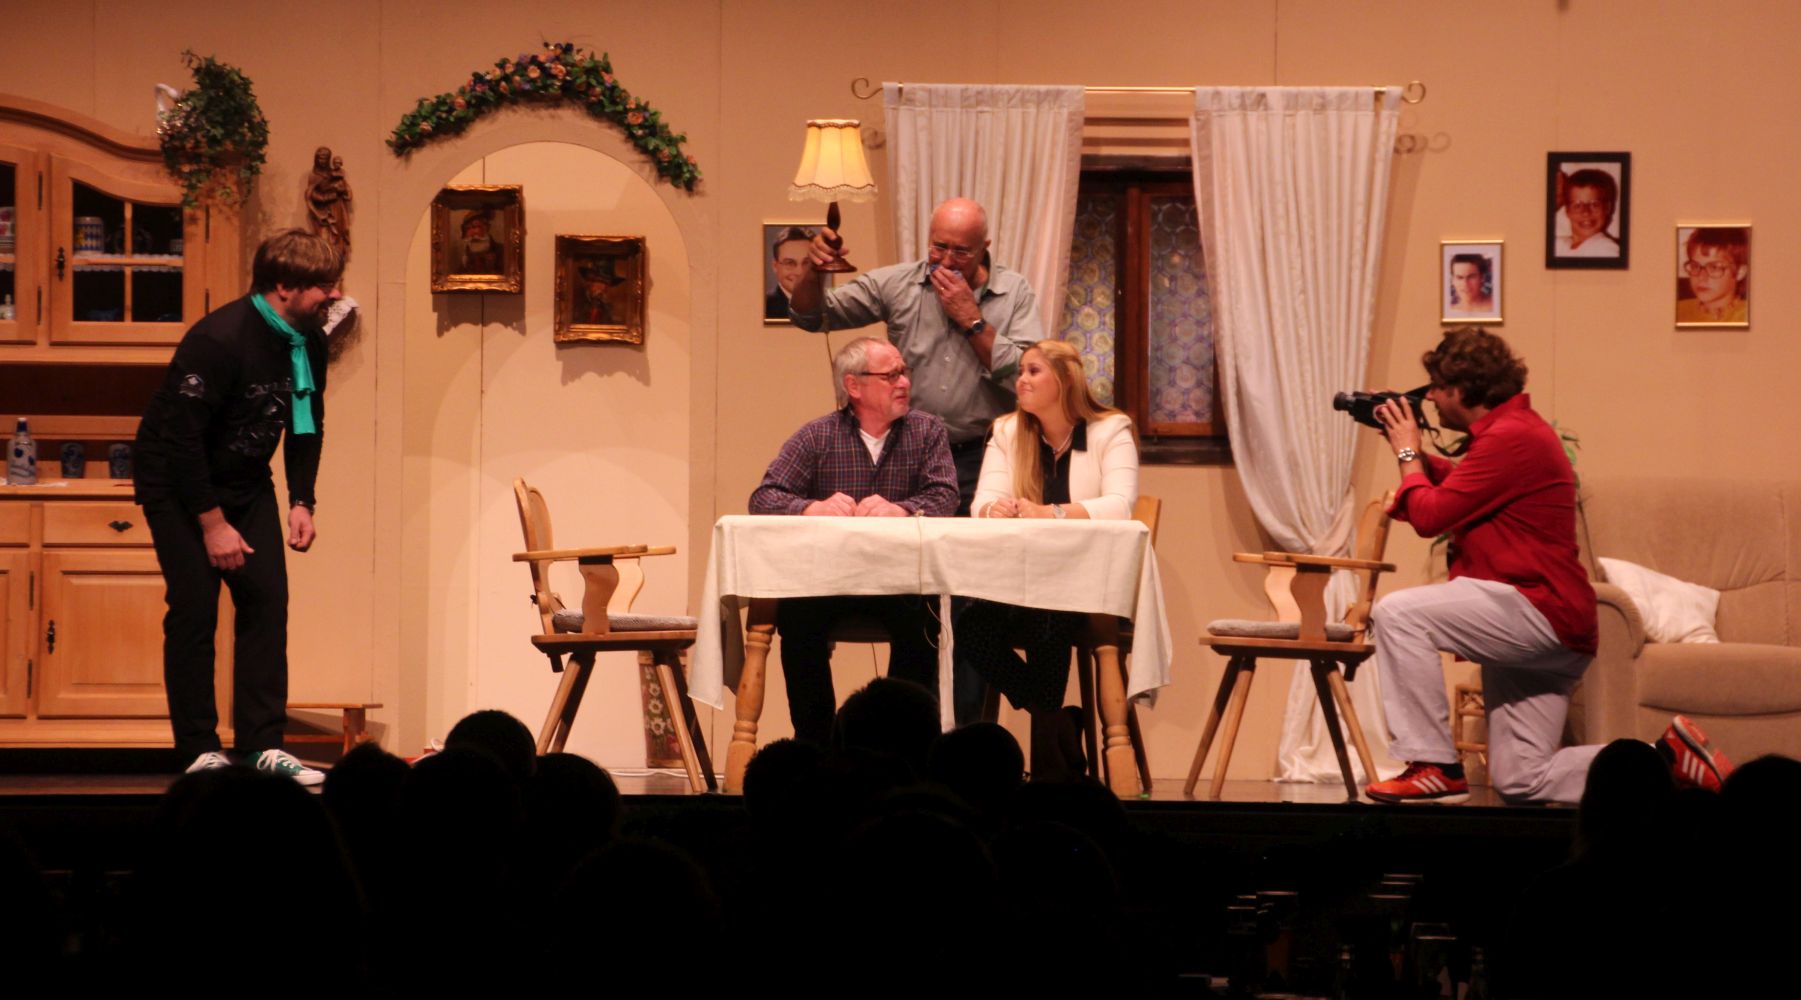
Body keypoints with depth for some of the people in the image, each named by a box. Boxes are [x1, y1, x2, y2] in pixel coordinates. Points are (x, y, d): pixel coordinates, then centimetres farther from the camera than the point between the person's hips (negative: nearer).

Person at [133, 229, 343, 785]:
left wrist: (301, 502, 0)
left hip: (246, 483, 7)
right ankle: (200, 752, -3)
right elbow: (181, 438, -26)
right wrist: (212, 523, -23)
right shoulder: (219, 341, -27)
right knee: (195, 608, -9)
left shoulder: (308, 342, -3)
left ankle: (263, 745, -2)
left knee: (267, 599, -4)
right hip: (177, 483, -7)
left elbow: (307, 426, 11)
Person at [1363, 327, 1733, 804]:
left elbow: (1430, 515, -16)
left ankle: (1436, 768, -17)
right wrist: (1417, 454, 22)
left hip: (1542, 614, -11)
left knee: (1397, 614, -20)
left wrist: (1408, 452, 0)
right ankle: (1667, 757, 11)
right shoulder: (1515, 429, 17)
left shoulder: (1510, 438, -16)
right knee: (1521, 782, 8)